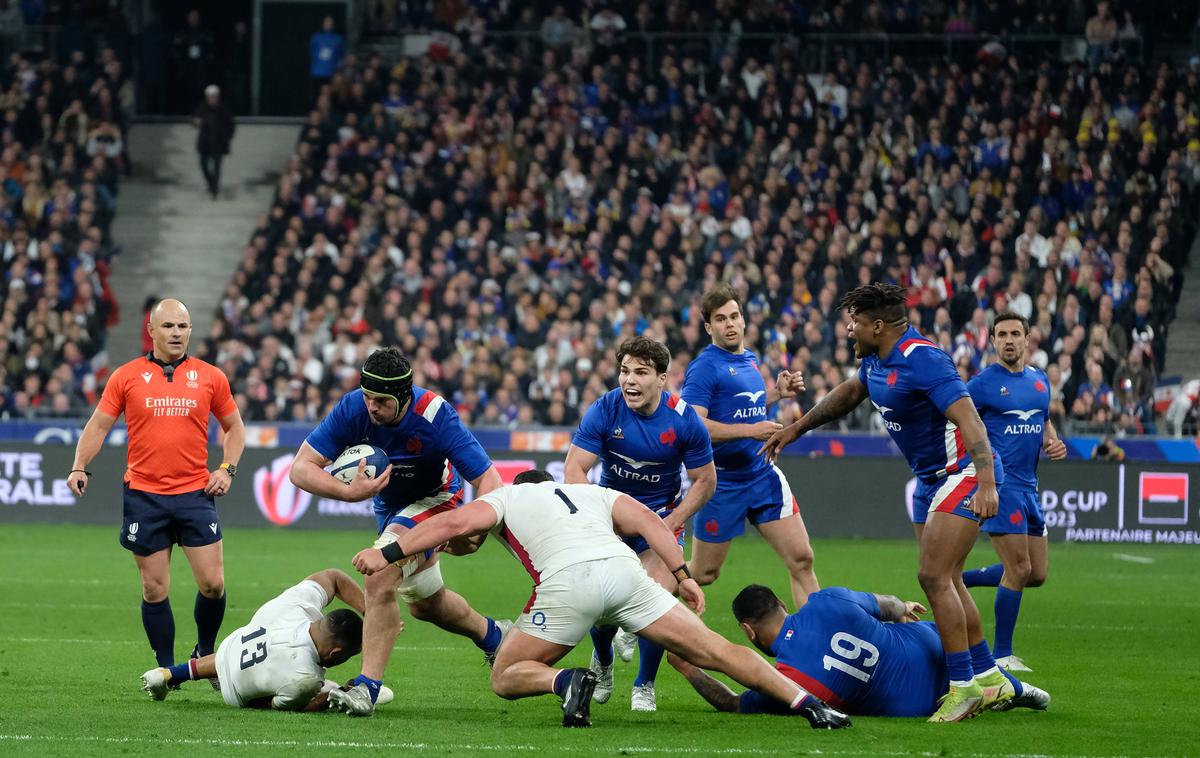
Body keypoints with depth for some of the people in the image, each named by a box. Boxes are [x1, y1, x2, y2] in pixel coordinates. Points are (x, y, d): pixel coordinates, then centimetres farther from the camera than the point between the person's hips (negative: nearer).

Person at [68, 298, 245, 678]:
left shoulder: (210, 377, 5)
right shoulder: (126, 376, 3)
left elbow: (234, 427, 17)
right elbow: (98, 425, 7)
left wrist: (227, 469, 3)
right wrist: (79, 467, -7)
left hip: (195, 493, 0)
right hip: (144, 496, 0)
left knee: (212, 583, -6)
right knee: (155, 590, 3)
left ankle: (205, 653, 18)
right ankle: (166, 670, 14)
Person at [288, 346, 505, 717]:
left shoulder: (435, 416, -36)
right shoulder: (352, 409, -27)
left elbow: (488, 481, -33)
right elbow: (301, 468, -25)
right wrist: (349, 491, -42)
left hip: (434, 499, -6)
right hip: (389, 504, 6)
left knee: (381, 577, -29)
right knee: (425, 604, 22)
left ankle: (367, 687, -27)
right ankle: (493, 636, 50)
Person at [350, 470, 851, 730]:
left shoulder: (505, 496, 27)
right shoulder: (595, 493, 36)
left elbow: (457, 522, 8)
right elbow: (647, 520, 19)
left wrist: (389, 554, 10)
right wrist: (682, 575, 14)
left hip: (566, 581, -3)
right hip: (623, 569, 3)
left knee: (505, 678, 13)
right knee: (710, 650, 8)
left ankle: (566, 680, -17)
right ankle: (805, 701, -4)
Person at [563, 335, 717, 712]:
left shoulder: (684, 420, -17)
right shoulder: (604, 411, -18)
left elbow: (705, 480, -6)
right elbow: (574, 469, -17)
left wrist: (671, 522, -17)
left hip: (662, 515, 0)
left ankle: (644, 687, 6)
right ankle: (602, 663, 28)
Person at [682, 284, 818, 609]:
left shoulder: (751, 360, 10)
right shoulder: (705, 367, -14)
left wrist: (778, 392, 11)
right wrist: (750, 430, -26)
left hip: (763, 473, 6)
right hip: (722, 482, -6)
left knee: (801, 559, -3)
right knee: (703, 573, 5)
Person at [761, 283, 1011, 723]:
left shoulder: (922, 360, -24)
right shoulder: (876, 361, 6)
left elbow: (969, 420, -33)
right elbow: (850, 392, 29)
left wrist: (986, 483, -44)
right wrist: (797, 428, 34)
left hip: (963, 472, -10)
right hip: (931, 479, 10)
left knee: (934, 576, -17)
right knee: (945, 580, 11)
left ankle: (964, 686, -15)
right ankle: (989, 678, 19)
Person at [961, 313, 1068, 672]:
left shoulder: (1040, 380, 13)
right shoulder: (984, 383, -6)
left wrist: (1054, 444, 5)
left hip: (1028, 486, 8)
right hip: (1000, 483, -8)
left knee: (1037, 574, 10)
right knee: (1019, 570, -11)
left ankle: (957, 580, 26)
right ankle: (1002, 655, -2)